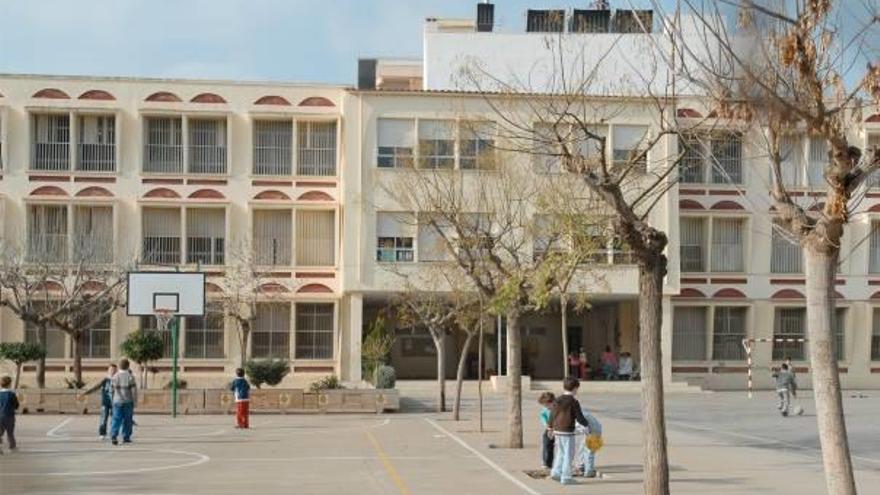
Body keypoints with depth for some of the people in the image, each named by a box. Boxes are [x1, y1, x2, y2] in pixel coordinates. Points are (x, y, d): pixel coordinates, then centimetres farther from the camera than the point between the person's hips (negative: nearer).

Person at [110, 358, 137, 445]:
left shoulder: (115, 377, 1)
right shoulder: (130, 377, -6)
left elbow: (112, 388, 8)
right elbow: (134, 390, -8)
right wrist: (135, 401, 1)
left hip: (117, 401, 2)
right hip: (128, 401, -2)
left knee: (116, 419, 0)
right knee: (127, 420, 8)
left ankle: (113, 436, -15)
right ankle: (126, 437, 11)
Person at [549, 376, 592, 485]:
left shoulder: (557, 400, 6)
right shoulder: (574, 402, -13)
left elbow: (552, 415, 12)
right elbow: (579, 418, -12)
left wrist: (551, 427, 26)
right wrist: (587, 424, 7)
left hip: (557, 431, 7)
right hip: (567, 432, -7)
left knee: (561, 453, 20)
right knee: (568, 455, 1)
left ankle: (556, 471, 17)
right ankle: (566, 477, 3)